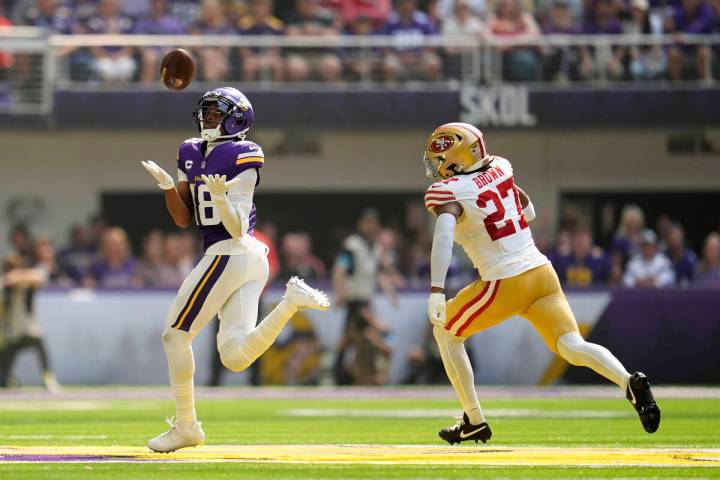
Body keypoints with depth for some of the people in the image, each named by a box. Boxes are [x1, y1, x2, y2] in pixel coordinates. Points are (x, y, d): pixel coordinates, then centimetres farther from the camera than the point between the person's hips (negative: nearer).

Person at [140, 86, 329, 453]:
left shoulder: (240, 158, -11)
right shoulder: (192, 154, 14)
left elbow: (237, 227, -15)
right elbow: (183, 219, 15)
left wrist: (220, 198, -33)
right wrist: (167, 185, -1)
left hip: (229, 254, -9)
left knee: (175, 335, 2)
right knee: (235, 358, -1)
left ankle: (186, 426, 9)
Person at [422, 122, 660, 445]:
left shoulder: (448, 191, -7)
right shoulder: (499, 168, 12)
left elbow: (443, 235, -26)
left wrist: (436, 290, -33)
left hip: (505, 284, -5)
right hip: (542, 271, 5)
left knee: (445, 329, 17)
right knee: (572, 347, -3)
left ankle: (474, 421, 17)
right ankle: (628, 381, -32)